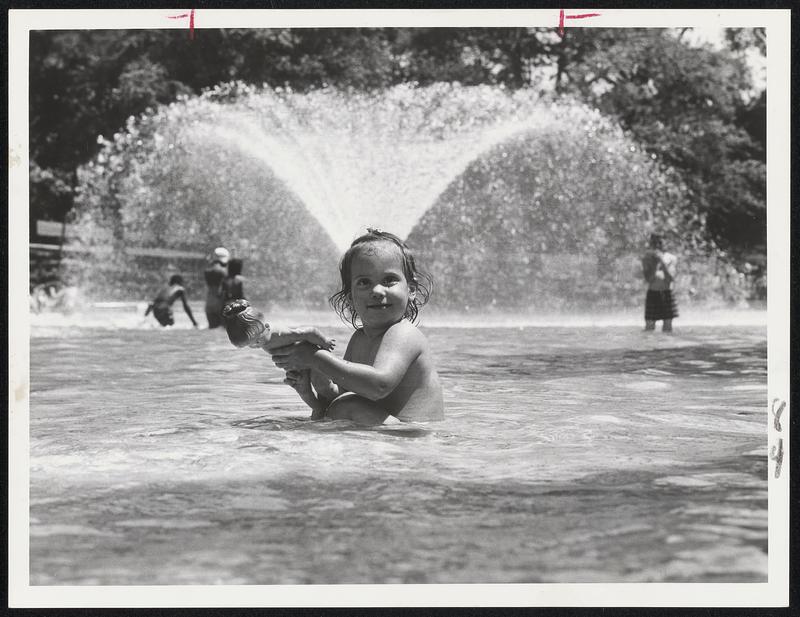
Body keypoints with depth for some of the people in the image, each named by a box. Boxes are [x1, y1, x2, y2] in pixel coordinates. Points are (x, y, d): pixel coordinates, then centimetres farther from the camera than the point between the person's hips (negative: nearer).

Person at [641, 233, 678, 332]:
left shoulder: (671, 258, 1)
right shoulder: (646, 259, 3)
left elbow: (671, 278, -10)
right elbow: (648, 279, -8)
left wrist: (662, 262, -18)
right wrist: (654, 262, -16)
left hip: (667, 294, 0)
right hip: (652, 294, 0)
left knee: (667, 327, 0)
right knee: (649, 327, -3)